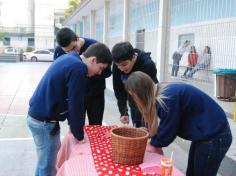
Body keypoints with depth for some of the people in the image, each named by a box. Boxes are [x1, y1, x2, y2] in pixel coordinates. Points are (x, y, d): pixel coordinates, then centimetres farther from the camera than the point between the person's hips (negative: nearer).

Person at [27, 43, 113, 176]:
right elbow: (75, 104, -18)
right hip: (44, 120, -10)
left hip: (38, 115, 10)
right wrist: (79, 135, -6)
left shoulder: (69, 59, 9)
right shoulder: (78, 68, -22)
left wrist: (73, 124, 17)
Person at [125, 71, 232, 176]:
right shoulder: (162, 94, 1)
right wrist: (155, 143, 6)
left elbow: (168, 129, -17)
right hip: (206, 134, 9)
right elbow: (165, 126, 10)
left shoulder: (167, 98, -28)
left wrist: (154, 144, 0)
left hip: (214, 137, -9)